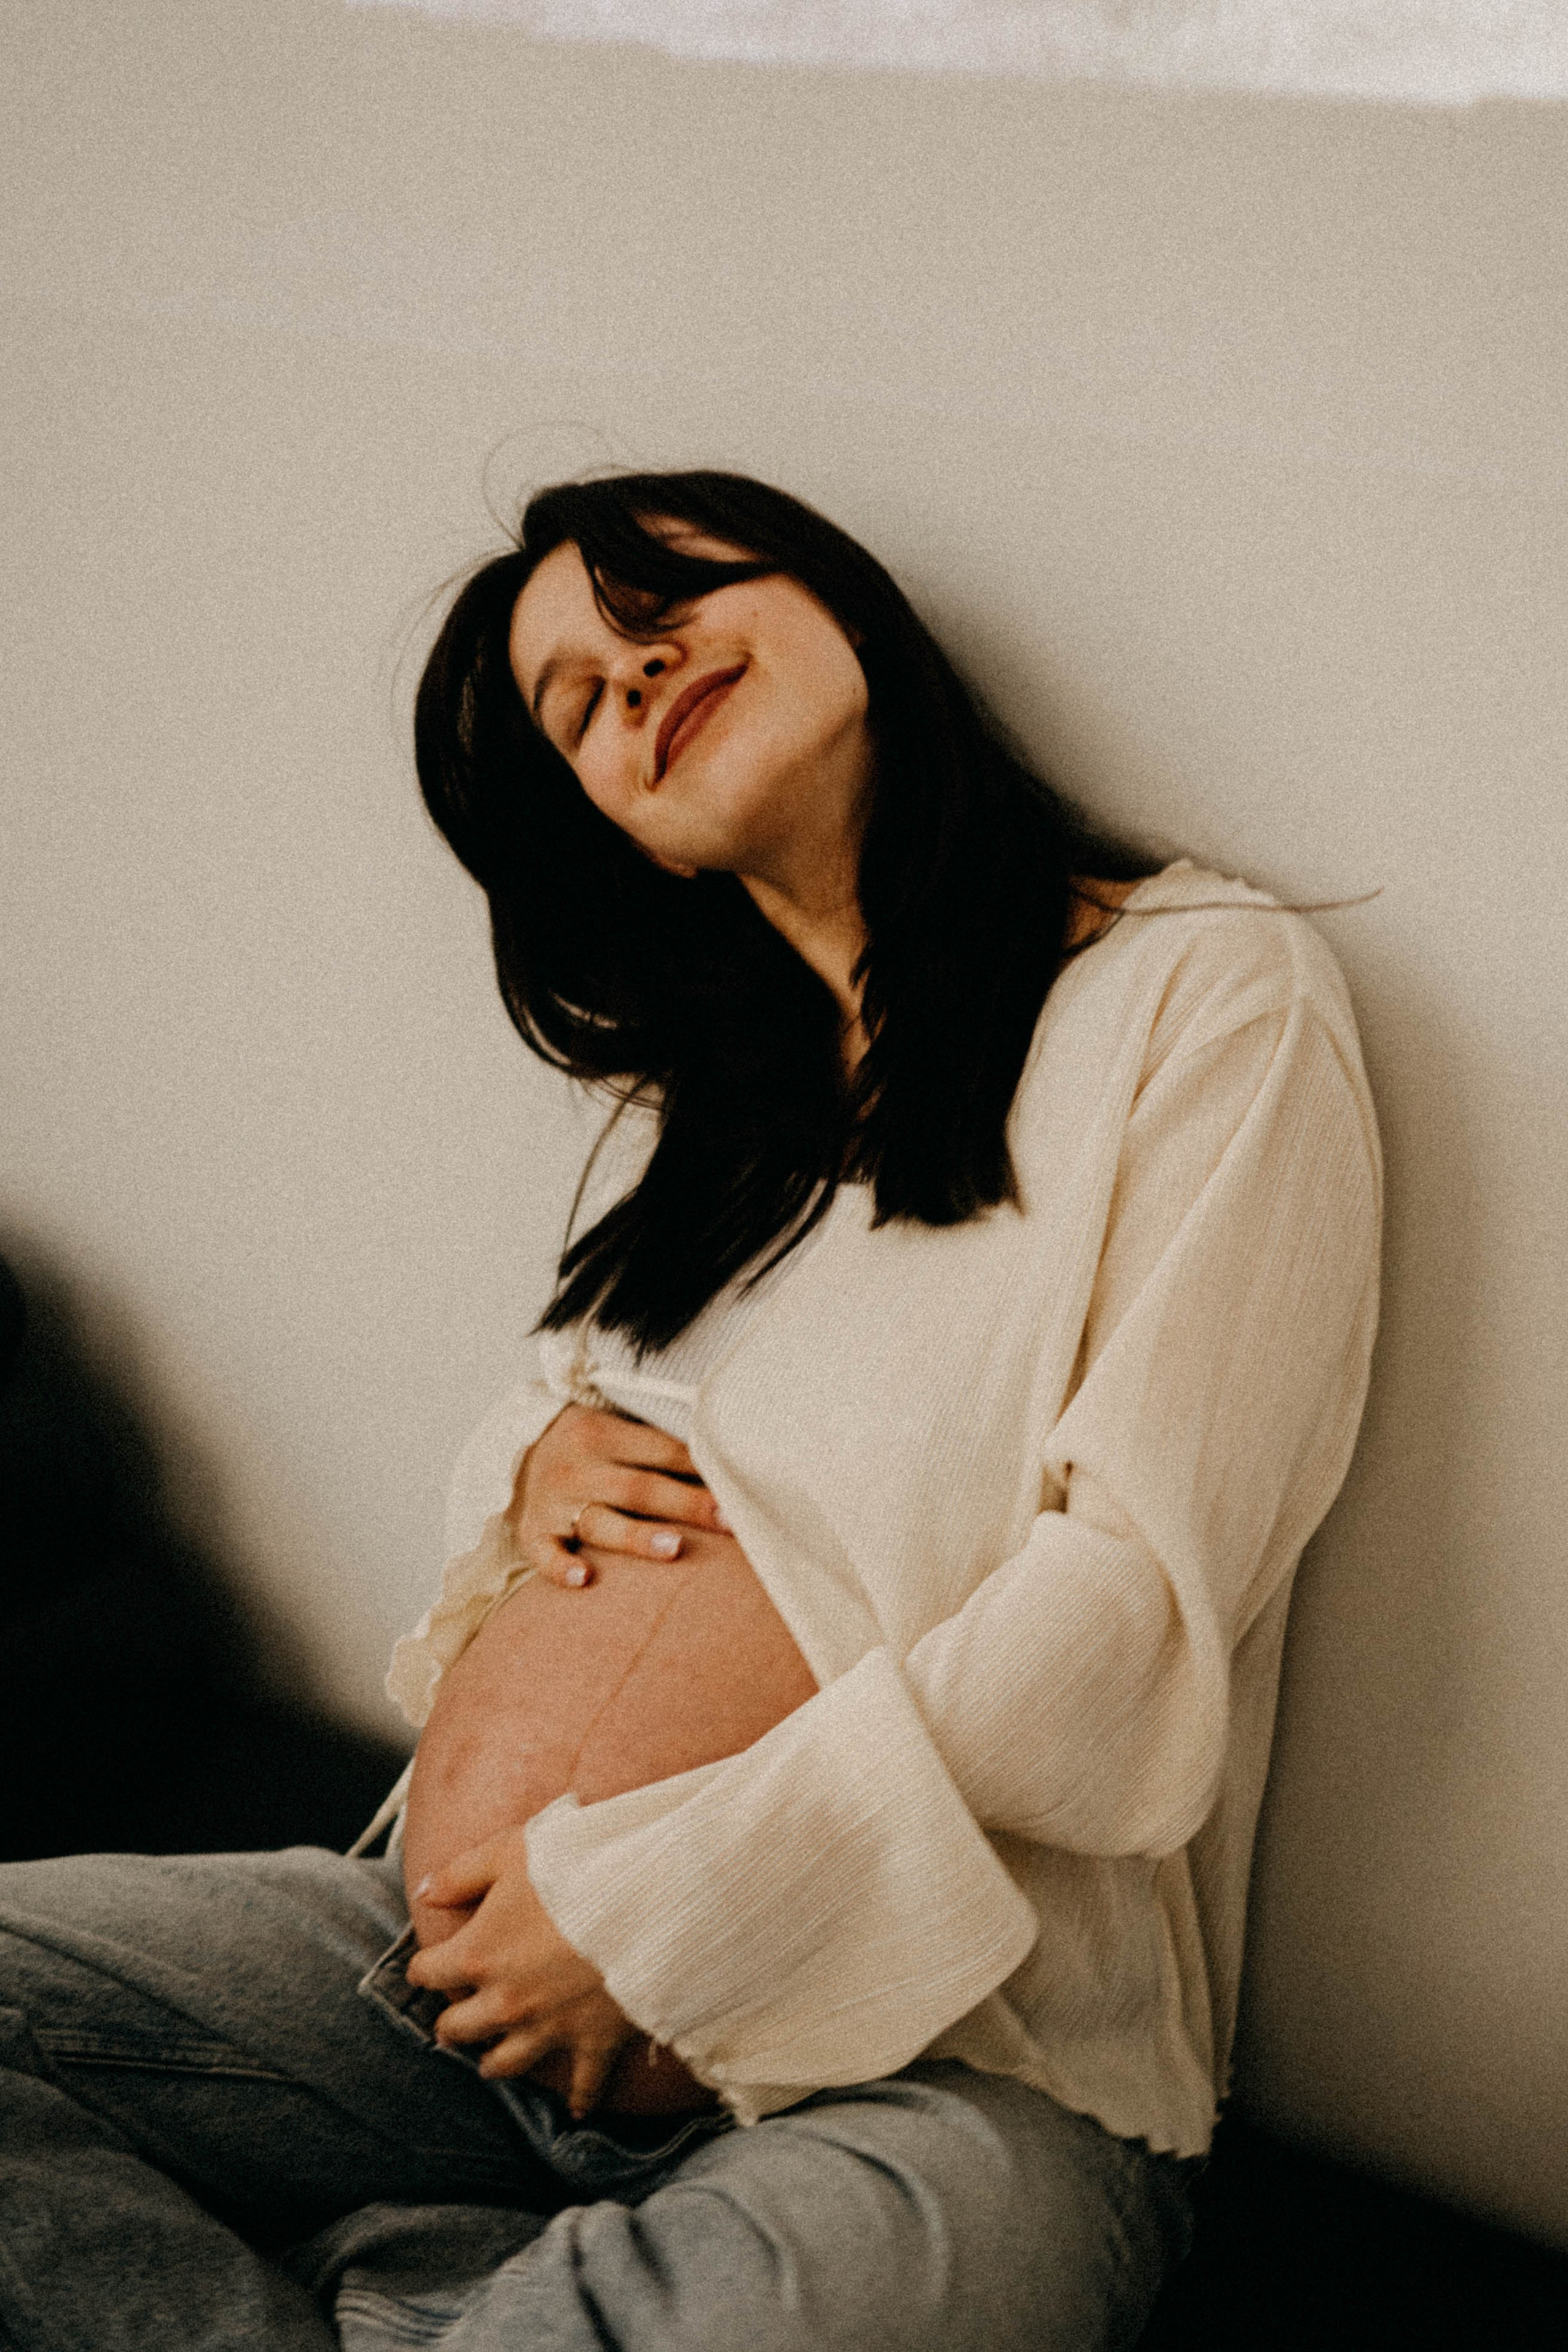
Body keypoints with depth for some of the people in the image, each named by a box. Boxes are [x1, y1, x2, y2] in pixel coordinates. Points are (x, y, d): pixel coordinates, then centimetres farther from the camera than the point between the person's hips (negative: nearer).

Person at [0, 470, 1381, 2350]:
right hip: (484, 1968, 6)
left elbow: (1136, 1595, -12)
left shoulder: (1208, 990, -3)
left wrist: (654, 1909, -13)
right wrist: (530, 1464, 4)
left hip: (950, 2070, -5)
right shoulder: (692, 1105, 18)